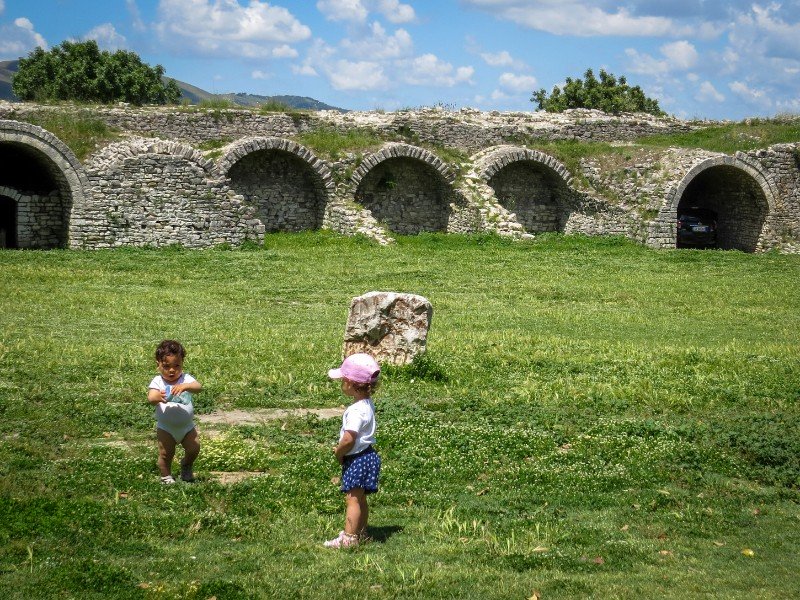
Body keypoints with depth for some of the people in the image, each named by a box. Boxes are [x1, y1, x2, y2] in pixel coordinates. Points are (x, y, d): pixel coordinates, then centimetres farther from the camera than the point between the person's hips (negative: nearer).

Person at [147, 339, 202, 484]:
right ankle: (166, 476, 27)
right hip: (165, 427, -1)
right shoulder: (158, 381, -12)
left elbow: (198, 387, -29)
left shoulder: (186, 379, -10)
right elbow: (150, 398, -26)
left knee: (194, 448, -2)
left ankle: (186, 466, 29)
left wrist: (185, 386, -50)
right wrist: (158, 397, -51)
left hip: (187, 426, 1)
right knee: (165, 453, 2)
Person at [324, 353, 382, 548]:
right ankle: (361, 533, 29)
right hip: (366, 456, 10)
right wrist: (341, 449, 9)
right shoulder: (367, 404, 7)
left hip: (356, 459, -10)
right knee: (360, 499, 19)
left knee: (352, 499, -6)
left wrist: (338, 453, -11)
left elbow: (349, 439, -29)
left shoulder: (357, 411, -25)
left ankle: (349, 538, -3)